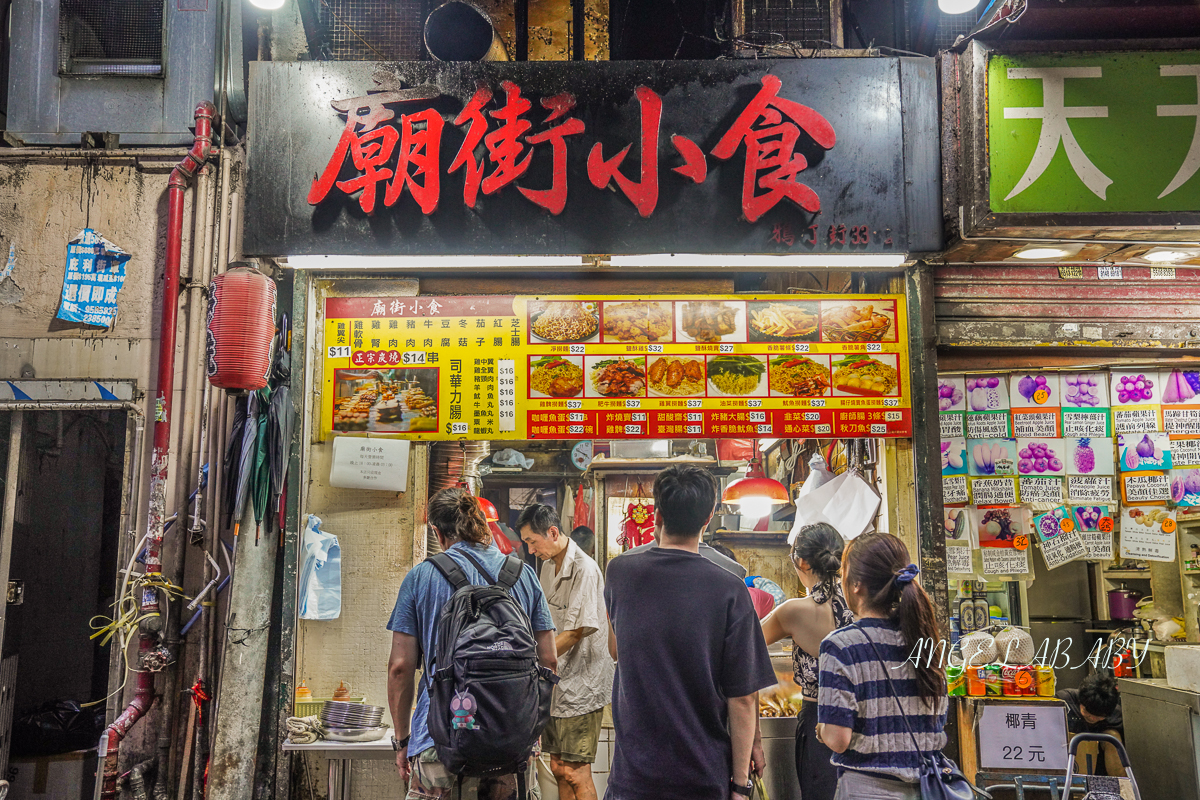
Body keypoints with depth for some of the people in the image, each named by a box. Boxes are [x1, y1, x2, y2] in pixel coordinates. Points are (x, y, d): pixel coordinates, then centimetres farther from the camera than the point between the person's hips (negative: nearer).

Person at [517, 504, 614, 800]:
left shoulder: (584, 569, -18)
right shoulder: (549, 566, 11)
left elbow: (575, 632, -20)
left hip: (581, 682, -8)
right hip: (556, 681, 8)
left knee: (575, 772, -5)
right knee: (558, 768, 13)